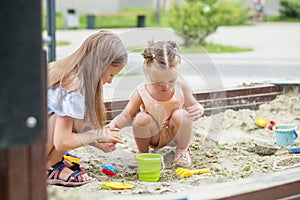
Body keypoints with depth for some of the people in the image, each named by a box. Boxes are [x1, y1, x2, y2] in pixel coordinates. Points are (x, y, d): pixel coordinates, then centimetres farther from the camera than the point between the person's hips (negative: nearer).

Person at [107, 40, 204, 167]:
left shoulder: (181, 88, -13)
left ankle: (182, 150, 0)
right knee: (141, 118, -30)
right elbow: (126, 115, -11)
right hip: (154, 137, -1)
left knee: (181, 115, -29)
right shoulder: (141, 93, -16)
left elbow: (192, 106, -1)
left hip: (174, 135, 1)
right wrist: (114, 124, -32)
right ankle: (142, 152, -1)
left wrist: (198, 110, -26)